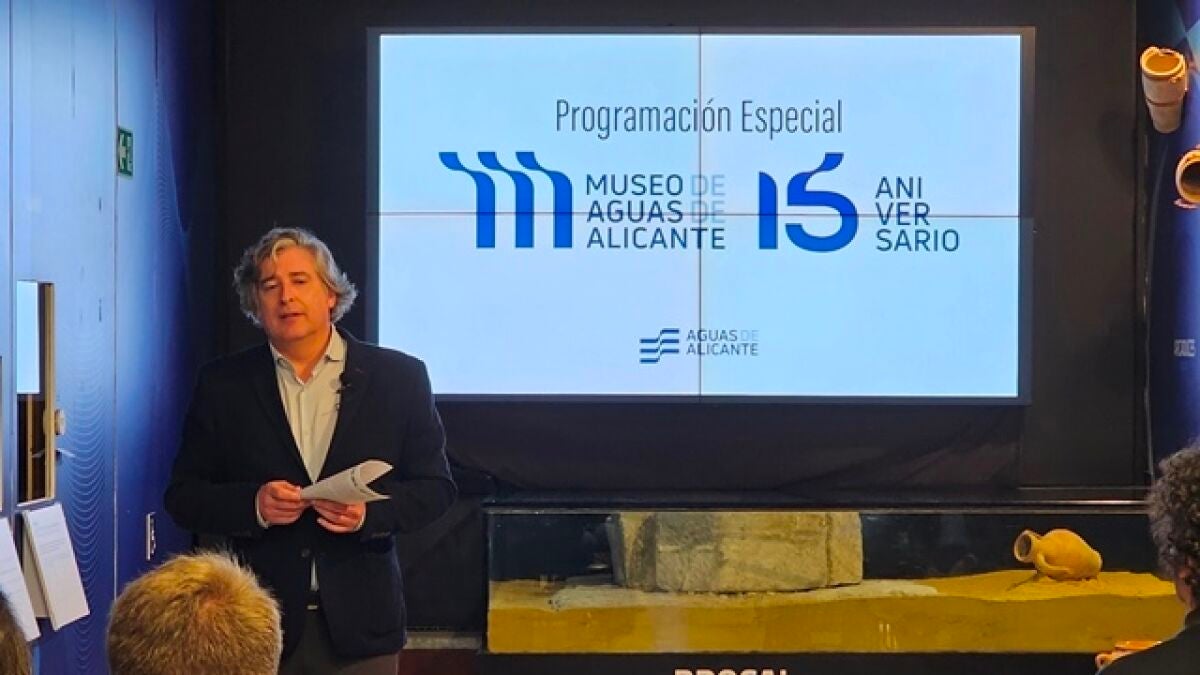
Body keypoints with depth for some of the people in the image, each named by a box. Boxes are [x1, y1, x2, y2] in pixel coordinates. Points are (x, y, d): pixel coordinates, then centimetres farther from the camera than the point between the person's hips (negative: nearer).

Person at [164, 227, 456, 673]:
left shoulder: (399, 377, 2)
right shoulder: (223, 385, 4)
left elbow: (435, 487, 4)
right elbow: (183, 496, 4)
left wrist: (368, 511, -15)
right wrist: (253, 505, -15)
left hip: (359, 622, 0)